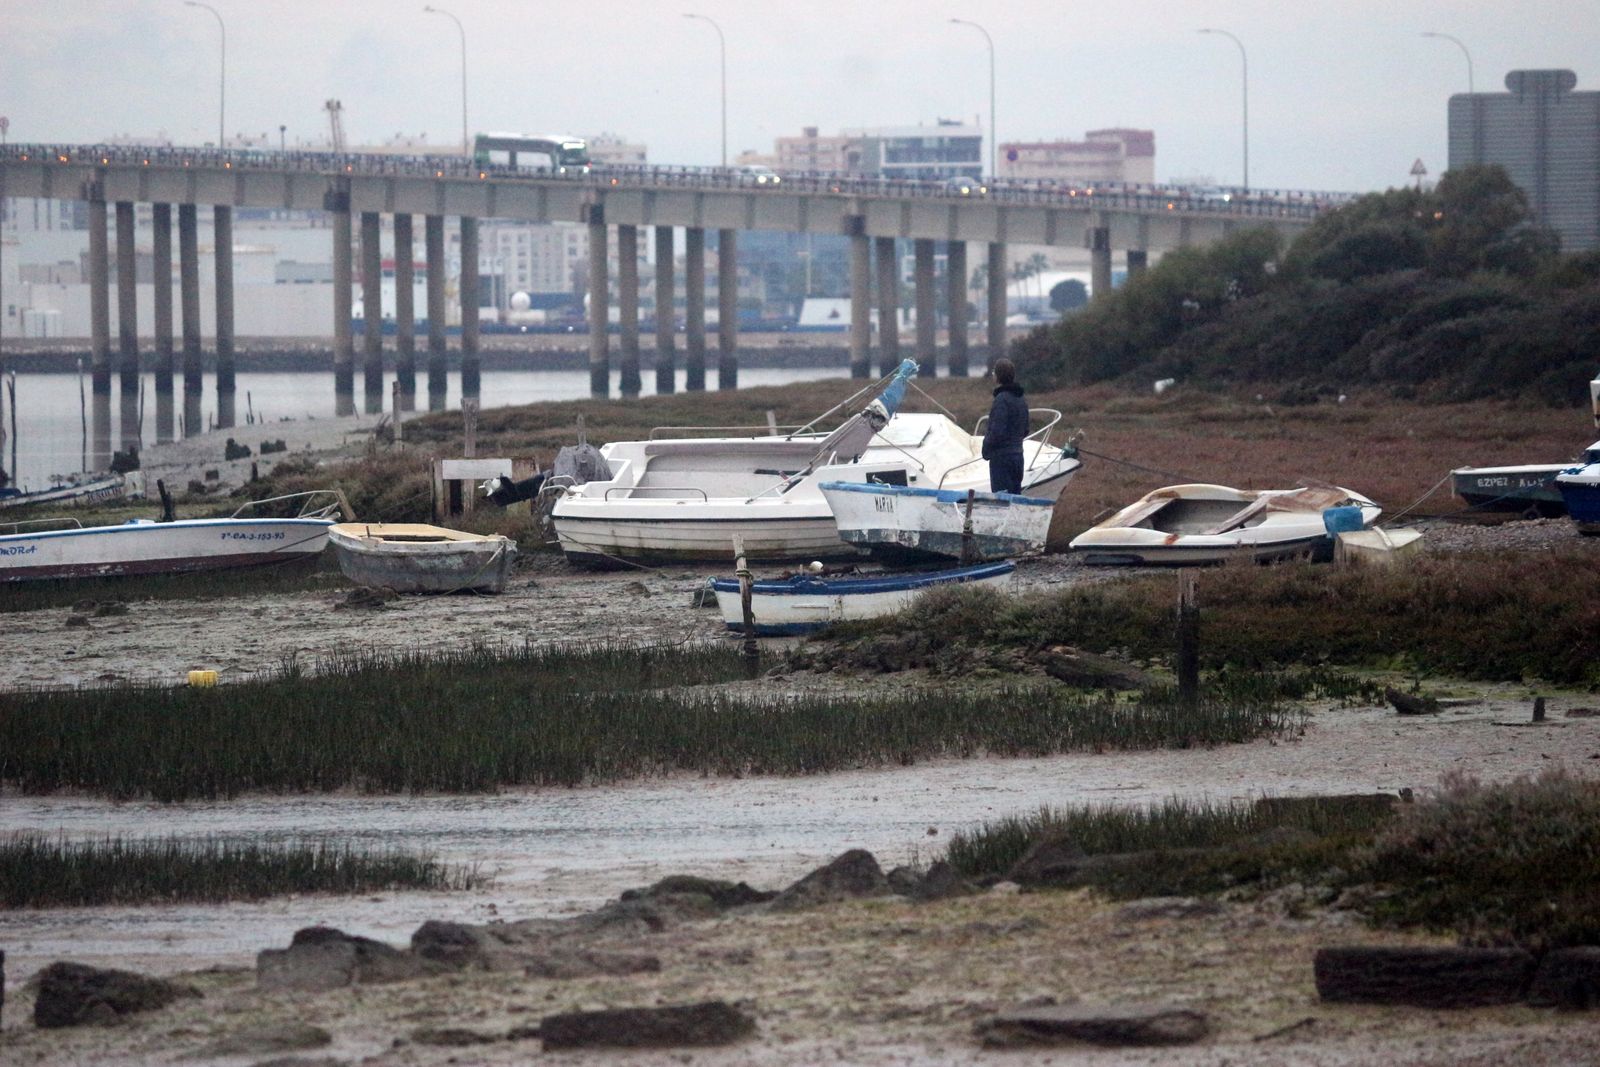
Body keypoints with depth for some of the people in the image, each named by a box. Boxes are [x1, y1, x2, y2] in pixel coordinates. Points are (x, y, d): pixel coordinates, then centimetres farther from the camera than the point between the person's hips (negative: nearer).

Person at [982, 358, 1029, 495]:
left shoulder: (1002, 399, -17)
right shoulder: (1021, 400, 11)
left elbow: (997, 432, -22)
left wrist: (986, 449, -5)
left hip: (1002, 458, -9)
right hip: (1017, 455, 9)